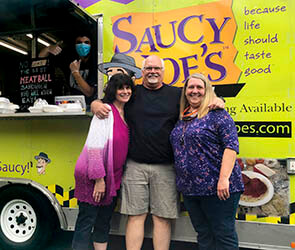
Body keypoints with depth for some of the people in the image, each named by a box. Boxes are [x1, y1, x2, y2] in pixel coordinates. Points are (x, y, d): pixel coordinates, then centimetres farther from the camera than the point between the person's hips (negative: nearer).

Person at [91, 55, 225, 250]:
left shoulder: (177, 94, 10)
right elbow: (98, 102, 15)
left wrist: (217, 100, -7)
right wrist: (97, 106, -8)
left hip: (165, 168, 0)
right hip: (135, 166, 0)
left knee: (163, 217, 6)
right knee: (136, 216, 6)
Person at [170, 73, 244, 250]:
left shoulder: (217, 114, -6)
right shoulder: (182, 119, 14)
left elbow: (231, 145, -14)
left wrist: (224, 178, -22)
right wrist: (182, 182, 14)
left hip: (216, 187, -6)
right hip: (189, 189, 7)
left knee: (224, 235, 5)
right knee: (204, 235, 17)